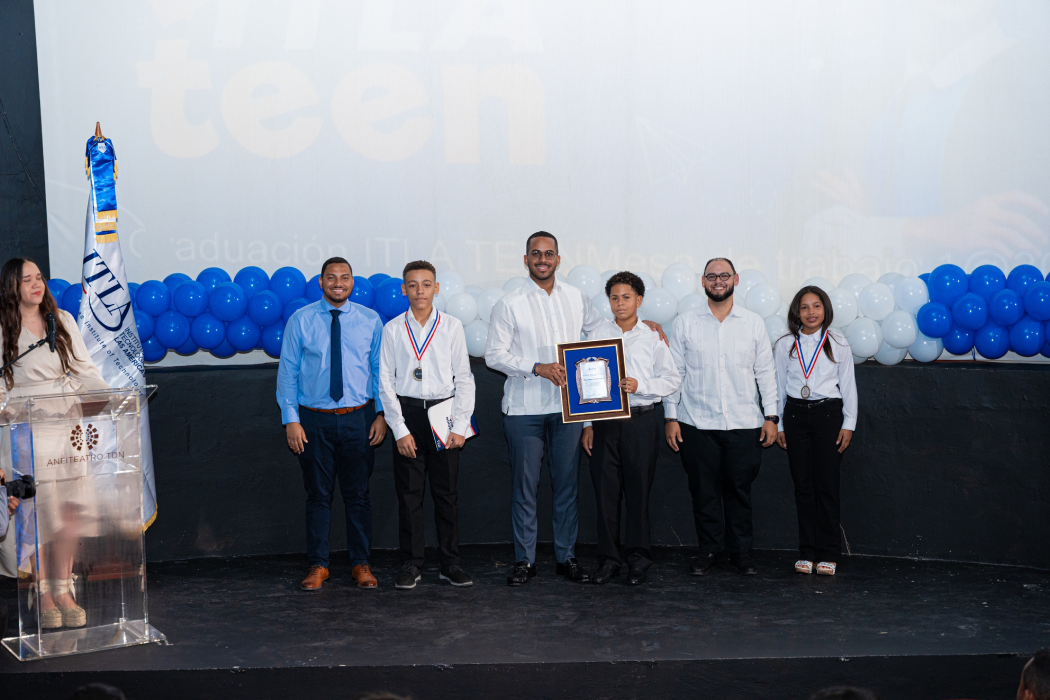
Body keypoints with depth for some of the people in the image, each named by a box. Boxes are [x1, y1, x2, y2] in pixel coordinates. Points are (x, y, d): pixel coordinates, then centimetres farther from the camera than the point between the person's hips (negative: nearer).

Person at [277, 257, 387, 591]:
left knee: (358, 494, 8)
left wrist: (381, 414, 0)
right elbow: (287, 372, 1)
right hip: (315, 419, -1)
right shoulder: (300, 321, 0)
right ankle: (318, 564, 17)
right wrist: (291, 419, -5)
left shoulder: (370, 320, 4)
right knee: (318, 495, 6)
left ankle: (360, 563, 19)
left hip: (359, 419, 1)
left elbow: (380, 370, 7)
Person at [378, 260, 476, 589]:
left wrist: (460, 425, -5)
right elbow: (385, 382, 1)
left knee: (446, 491, 5)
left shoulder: (452, 326, 2)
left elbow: (464, 378, 3)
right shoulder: (393, 329, 2)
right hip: (407, 414, 0)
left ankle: (450, 563, 15)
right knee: (409, 493, 4)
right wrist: (400, 430, -5)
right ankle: (411, 565, 14)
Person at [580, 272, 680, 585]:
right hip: (605, 420, 1)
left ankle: (638, 559, 14)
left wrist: (641, 386, -11)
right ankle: (608, 559, 12)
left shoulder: (652, 336, 4)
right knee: (605, 489, 2)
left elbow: (672, 379, 5)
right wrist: (587, 425, 4)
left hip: (641, 421, -1)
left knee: (638, 489, 2)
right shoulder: (597, 335, 7)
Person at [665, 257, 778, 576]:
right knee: (704, 490, 4)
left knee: (740, 490, 5)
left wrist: (771, 416, 4)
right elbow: (674, 372, 5)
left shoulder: (753, 323, 7)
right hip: (697, 423, 0)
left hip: (744, 423, 1)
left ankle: (741, 551, 18)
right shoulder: (684, 323, 5)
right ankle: (709, 550, 16)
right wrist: (671, 417, 0)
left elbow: (765, 372, 9)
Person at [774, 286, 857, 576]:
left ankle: (828, 553, 5)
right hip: (795, 415, 2)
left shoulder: (838, 343, 3)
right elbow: (779, 386, 11)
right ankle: (806, 552, 9)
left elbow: (848, 385, 5)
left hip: (828, 414, -1)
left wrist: (848, 423, 1)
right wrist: (778, 424, 9)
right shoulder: (784, 345, 7)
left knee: (827, 484, -3)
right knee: (803, 485, 3)